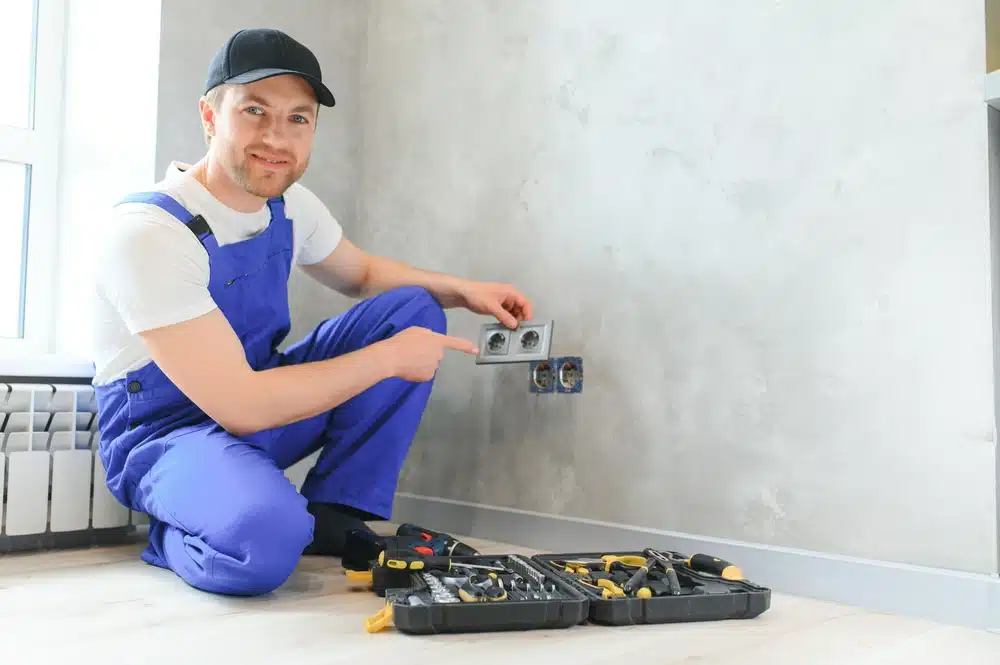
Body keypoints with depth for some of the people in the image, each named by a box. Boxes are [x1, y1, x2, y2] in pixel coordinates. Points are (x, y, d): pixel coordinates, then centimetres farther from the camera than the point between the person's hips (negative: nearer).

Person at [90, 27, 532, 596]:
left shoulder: (291, 205, -4)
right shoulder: (149, 231, -26)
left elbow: (362, 274, 17)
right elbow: (240, 406, -30)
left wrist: (462, 289, -1)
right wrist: (388, 357, -23)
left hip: (258, 401, 8)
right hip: (167, 434, -7)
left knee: (413, 308, -2)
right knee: (267, 538, -39)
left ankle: (335, 516, -3)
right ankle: (175, 541, -2)